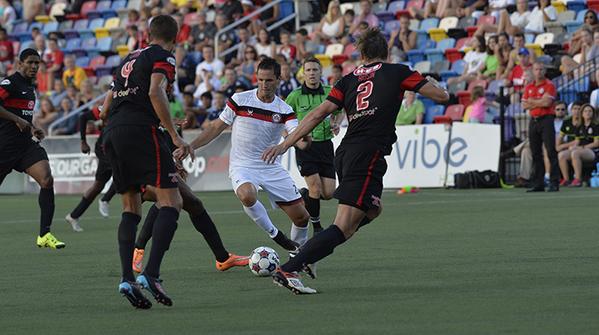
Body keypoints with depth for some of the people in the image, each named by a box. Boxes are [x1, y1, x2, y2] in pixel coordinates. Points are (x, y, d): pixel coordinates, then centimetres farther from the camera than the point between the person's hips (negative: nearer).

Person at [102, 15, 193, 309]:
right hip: (140, 130, -8)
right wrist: (175, 136, -14)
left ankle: (127, 278, 0)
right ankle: (151, 274, -23)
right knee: (171, 202, -8)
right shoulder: (163, 57, 3)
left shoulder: (129, 58, 26)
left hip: (111, 134, 8)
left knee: (131, 208, 14)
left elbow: (110, 101, 28)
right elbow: (155, 92, -13)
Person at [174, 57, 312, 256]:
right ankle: (274, 234, -15)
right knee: (247, 195, -38)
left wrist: (304, 139, -42)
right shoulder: (240, 100, -5)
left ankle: (297, 250, 30)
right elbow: (216, 127, 3)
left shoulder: (284, 110, -2)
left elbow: (299, 139, -16)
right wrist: (189, 147, -4)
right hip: (242, 166, -3)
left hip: (271, 168, 3)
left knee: (301, 216, 0)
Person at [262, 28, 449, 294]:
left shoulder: (349, 80, 15)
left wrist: (285, 144, 8)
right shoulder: (397, 72, 5)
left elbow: (318, 114, 7)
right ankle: (287, 270, -20)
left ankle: (308, 253, 19)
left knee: (371, 210, 27)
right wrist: (430, 82, 30)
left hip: (344, 153, 7)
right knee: (344, 228, -9)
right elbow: (442, 96, 7)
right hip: (368, 156, -7)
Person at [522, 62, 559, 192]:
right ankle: (538, 184, 8)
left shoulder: (549, 85, -2)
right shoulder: (528, 87, 15)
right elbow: (524, 105, 6)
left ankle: (554, 183, -11)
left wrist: (533, 101, 0)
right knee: (536, 153, 5)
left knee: (551, 152, -10)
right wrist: (540, 102, -6)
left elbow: (547, 102, -14)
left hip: (546, 119, -6)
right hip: (533, 121, 6)